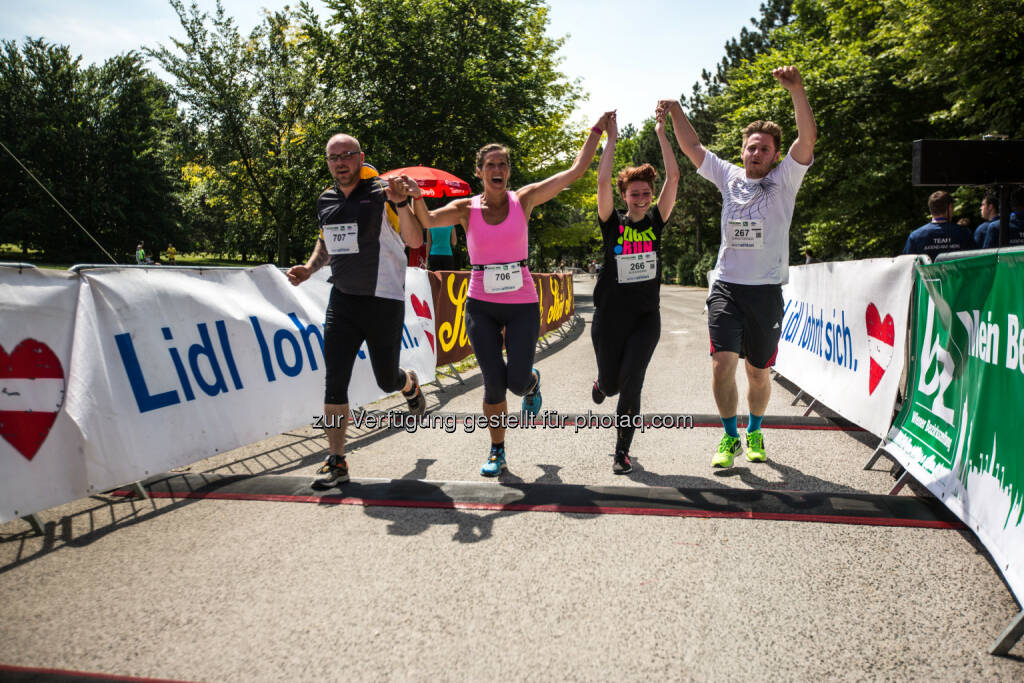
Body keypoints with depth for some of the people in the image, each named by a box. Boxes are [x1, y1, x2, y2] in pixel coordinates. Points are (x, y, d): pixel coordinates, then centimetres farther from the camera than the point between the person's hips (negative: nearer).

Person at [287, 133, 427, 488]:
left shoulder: (382, 194, -8)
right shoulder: (325, 200, 9)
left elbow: (415, 241, -15)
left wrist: (402, 204, -31)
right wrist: (309, 268, 8)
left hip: (384, 301, -4)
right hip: (342, 300, 4)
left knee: (387, 380, 8)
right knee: (335, 380, -5)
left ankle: (411, 384, 47)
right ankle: (336, 461, 2)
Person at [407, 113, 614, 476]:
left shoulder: (524, 199, 1)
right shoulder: (466, 208, 1)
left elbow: (575, 171, 2)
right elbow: (428, 221, -16)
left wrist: (597, 130, 3)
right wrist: (416, 198, -35)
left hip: (522, 304, 0)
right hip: (481, 306, 0)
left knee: (517, 382, -5)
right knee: (494, 383, -1)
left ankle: (533, 381, 36)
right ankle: (497, 453, 20)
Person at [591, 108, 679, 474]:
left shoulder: (656, 222, 3)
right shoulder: (612, 223, 0)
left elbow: (673, 176, -3)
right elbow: (603, 181, -13)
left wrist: (660, 131, -2)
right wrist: (611, 138, -8)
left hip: (646, 317, 1)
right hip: (609, 316, 0)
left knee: (630, 386, -8)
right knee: (610, 384, 10)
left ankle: (622, 451, 7)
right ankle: (602, 382, 50)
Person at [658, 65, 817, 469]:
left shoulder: (784, 180, 3)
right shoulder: (729, 177, 9)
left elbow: (808, 138, -11)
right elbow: (692, 147, 8)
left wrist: (797, 91, -23)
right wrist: (676, 112, -6)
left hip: (767, 289, 0)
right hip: (726, 287, 1)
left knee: (759, 371, 9)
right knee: (723, 363, -12)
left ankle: (754, 434, 32)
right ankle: (729, 437, 6)